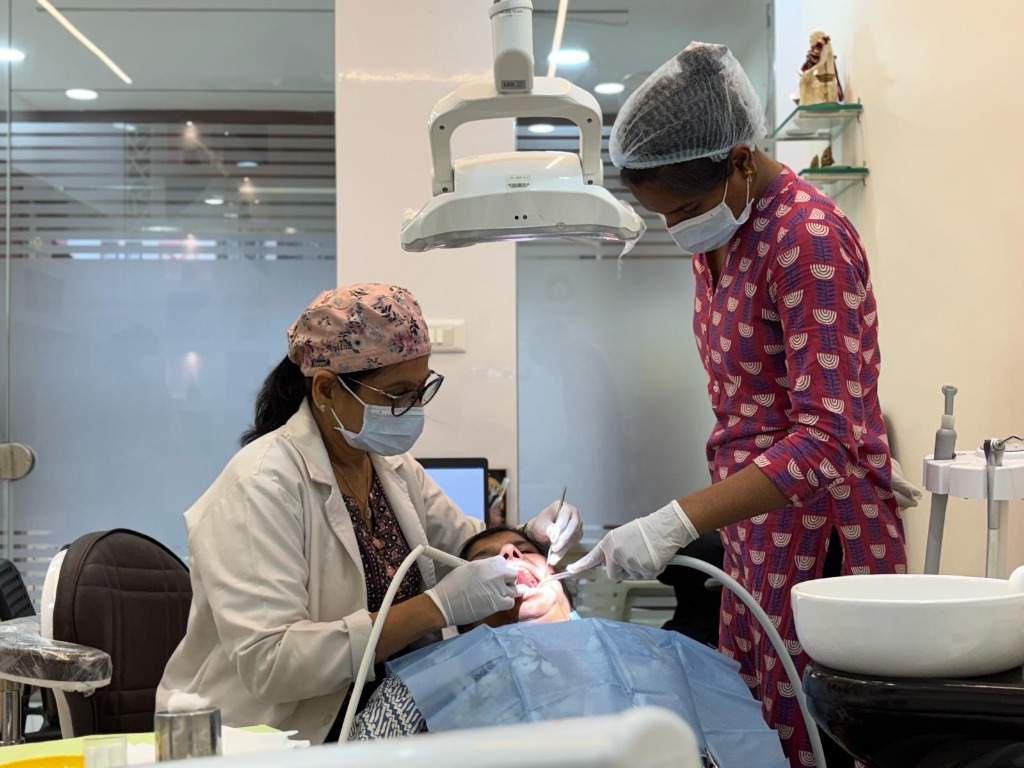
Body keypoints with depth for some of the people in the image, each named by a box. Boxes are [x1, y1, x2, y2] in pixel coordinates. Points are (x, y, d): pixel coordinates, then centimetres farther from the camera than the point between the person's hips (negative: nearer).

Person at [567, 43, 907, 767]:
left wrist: (677, 522, -34)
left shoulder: (808, 236, -19)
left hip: (821, 534, -8)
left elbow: (829, 437, -27)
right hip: (754, 526, 8)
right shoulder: (716, 235, 8)